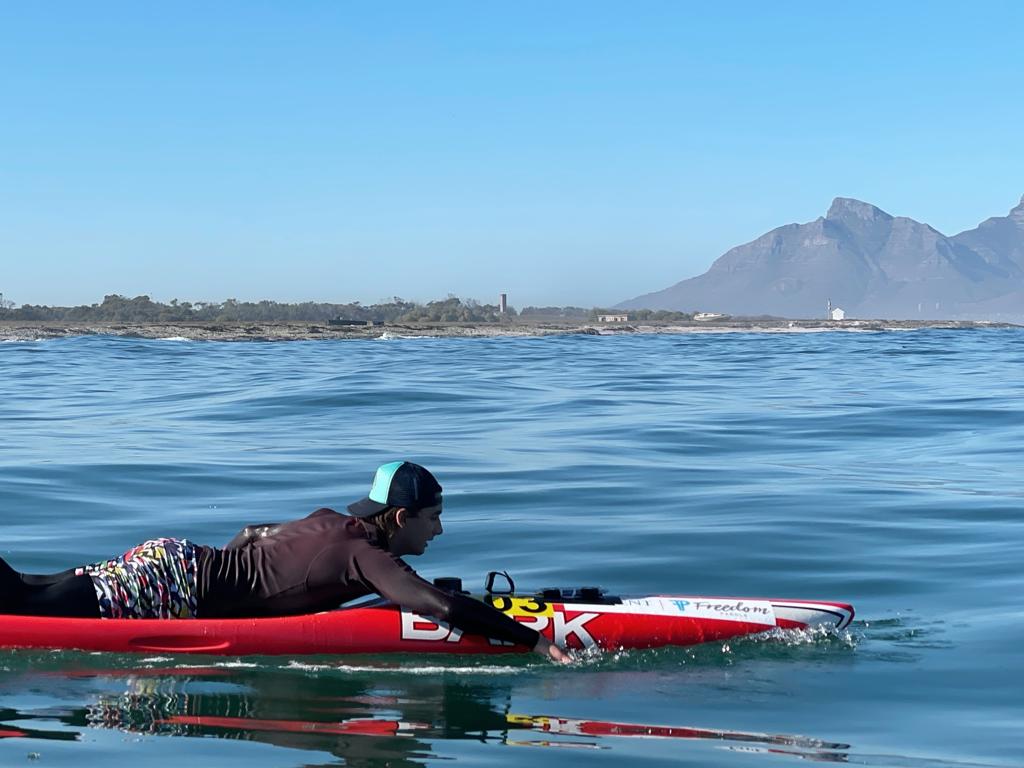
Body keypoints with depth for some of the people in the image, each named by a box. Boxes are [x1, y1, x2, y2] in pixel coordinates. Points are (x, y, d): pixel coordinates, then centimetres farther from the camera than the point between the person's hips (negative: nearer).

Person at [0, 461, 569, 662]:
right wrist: (533, 640, -24)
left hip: (176, 558, 8)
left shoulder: (331, 522, 11)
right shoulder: (364, 555, -16)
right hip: (171, 587, -8)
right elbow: (443, 608, -27)